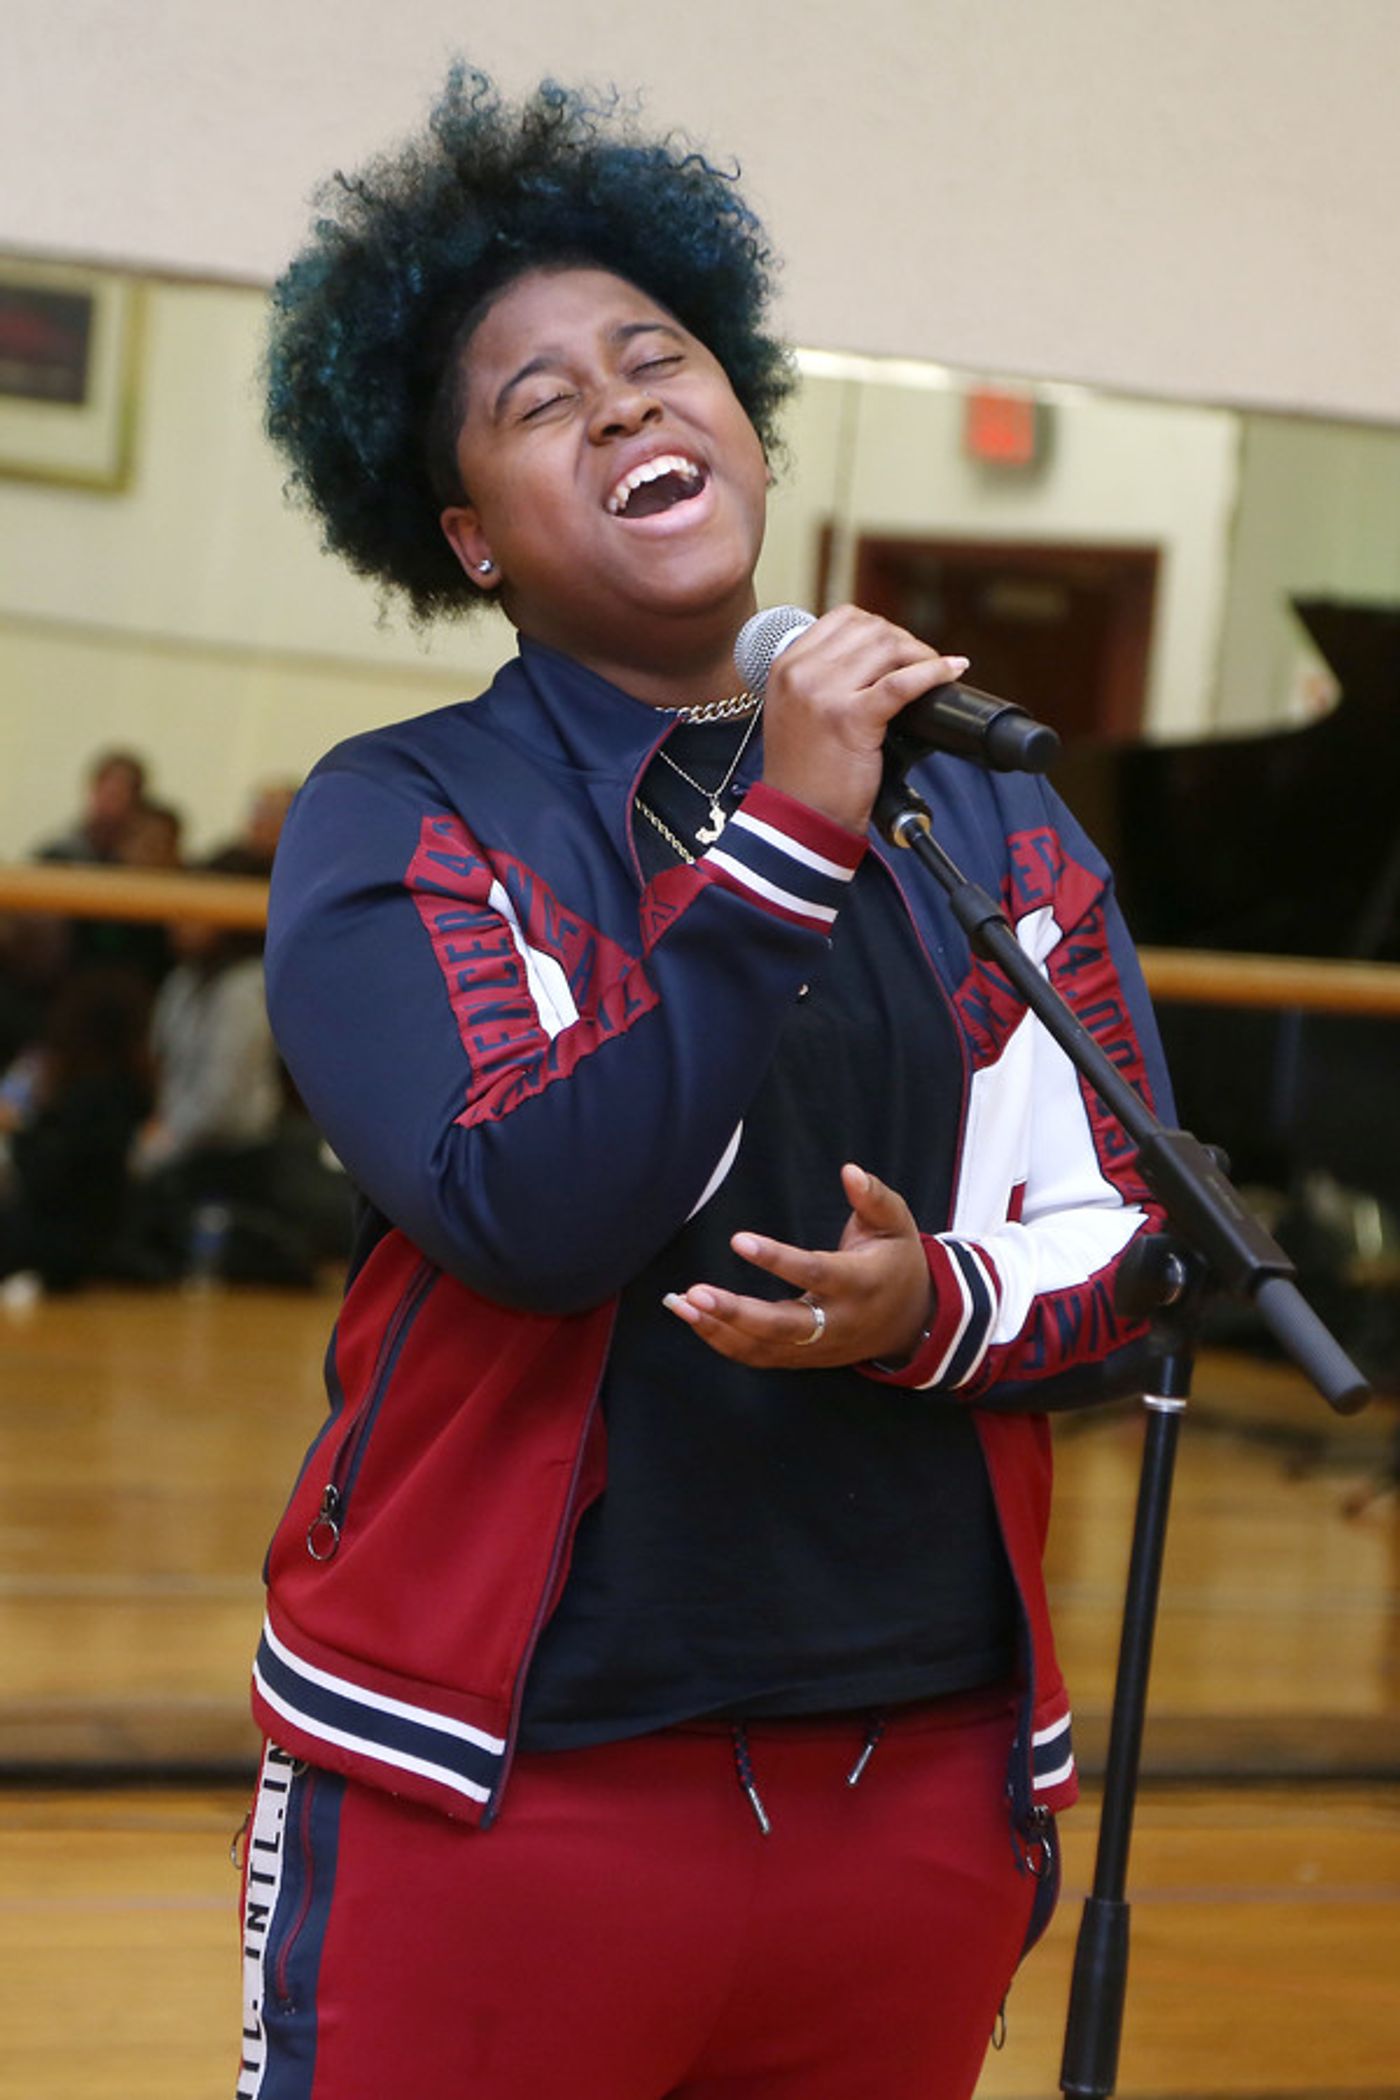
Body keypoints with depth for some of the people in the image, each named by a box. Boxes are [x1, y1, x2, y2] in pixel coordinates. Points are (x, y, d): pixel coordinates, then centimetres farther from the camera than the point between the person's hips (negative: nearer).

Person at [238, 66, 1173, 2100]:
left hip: (924, 1790, 4)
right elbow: (532, 1212, -19)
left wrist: (940, 1306, -14)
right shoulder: (394, 825, -4)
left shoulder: (995, 828, 8)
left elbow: (1135, 1245, 6)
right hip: (491, 1786, -3)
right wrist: (788, 842, -18)